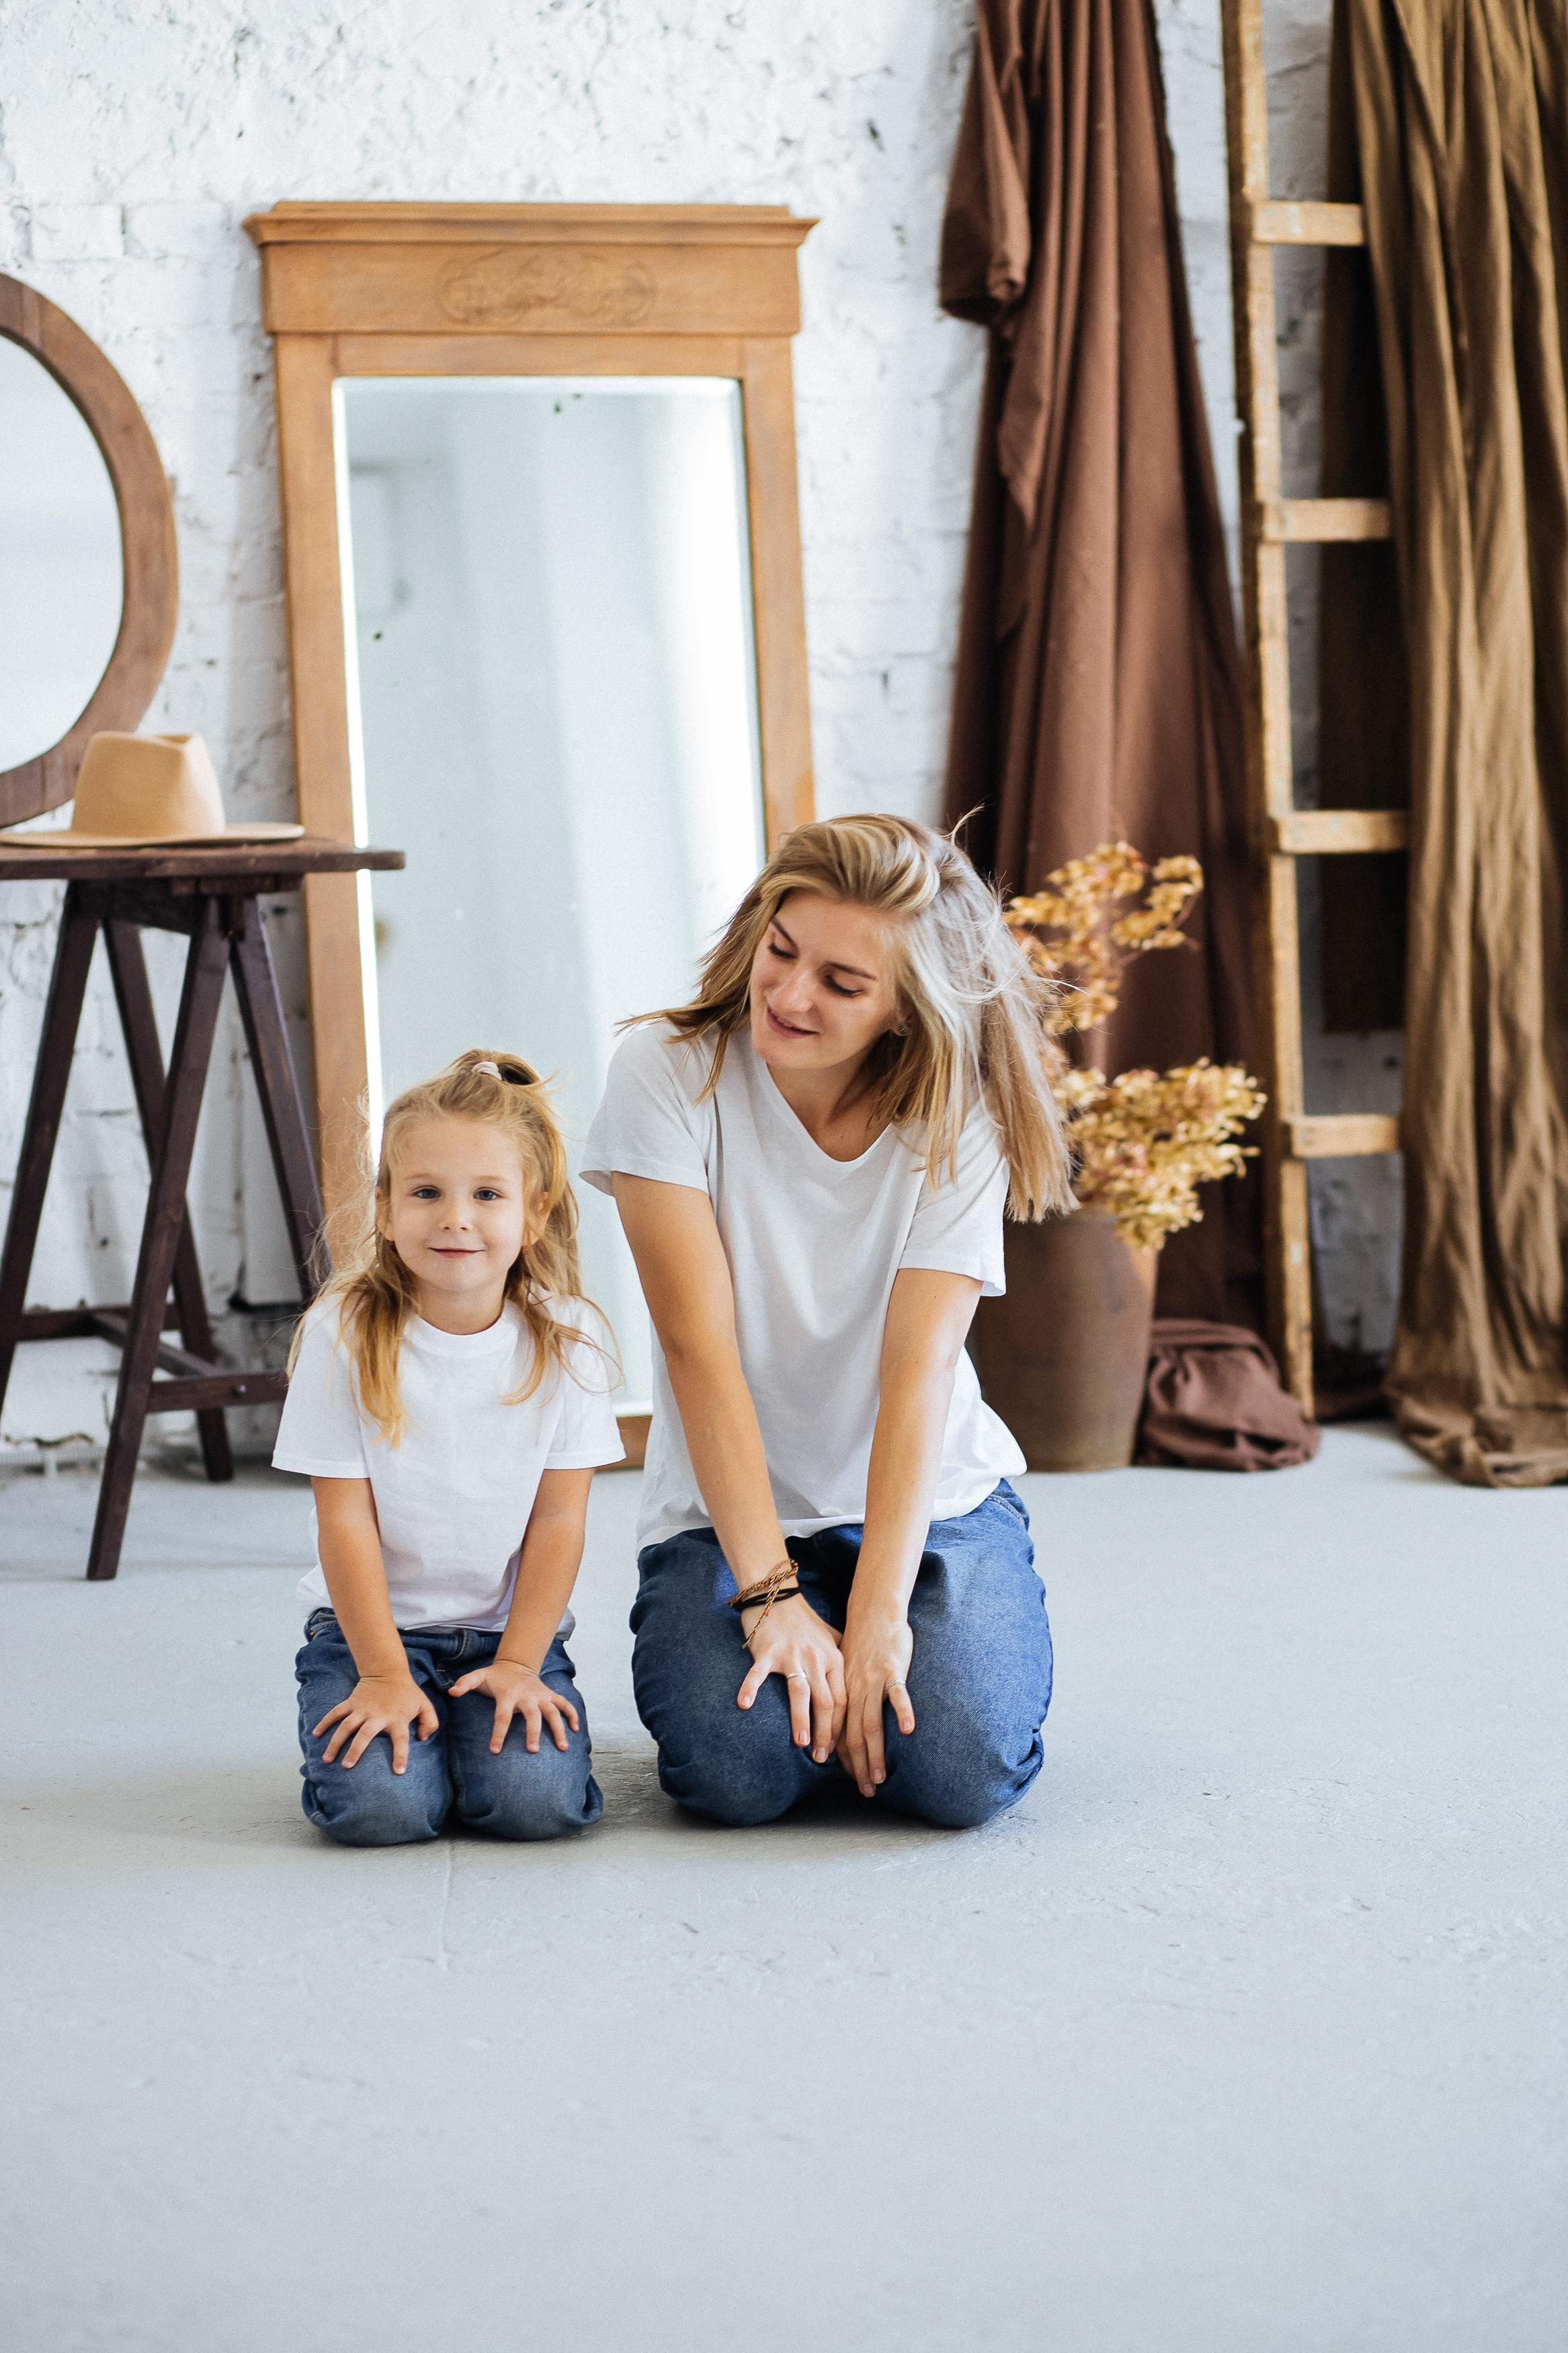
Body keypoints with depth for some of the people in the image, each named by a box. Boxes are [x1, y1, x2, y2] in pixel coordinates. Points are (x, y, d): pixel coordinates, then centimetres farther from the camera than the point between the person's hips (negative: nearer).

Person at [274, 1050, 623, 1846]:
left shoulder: (565, 1340, -7)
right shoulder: (343, 1334, -11)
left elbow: (558, 1519, -4)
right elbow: (346, 1520, -9)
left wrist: (518, 1663, -9)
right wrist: (385, 1674, -13)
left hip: (511, 1628, 1)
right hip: (372, 1624, -1)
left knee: (535, 1798, -22)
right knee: (378, 1806, -24)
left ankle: (490, 1713, 10)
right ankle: (358, 1720, 10)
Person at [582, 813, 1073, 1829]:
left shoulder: (954, 1120, -10)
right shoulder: (669, 1071, -13)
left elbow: (918, 1374, -18)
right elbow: (701, 1345, -18)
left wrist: (879, 1614, -28)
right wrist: (772, 1595, -24)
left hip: (932, 1498, 1)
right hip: (729, 1510, 0)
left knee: (963, 1768, -24)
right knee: (739, 1768, -26)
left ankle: (862, 1669, 10)